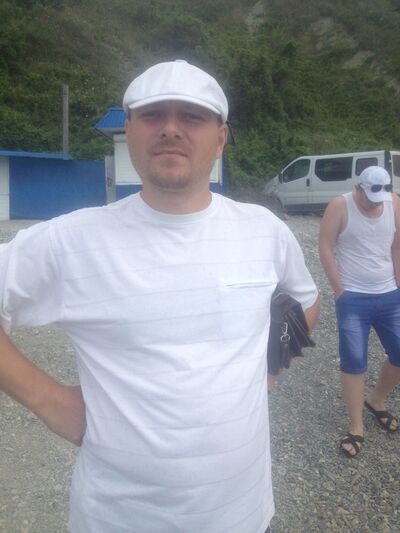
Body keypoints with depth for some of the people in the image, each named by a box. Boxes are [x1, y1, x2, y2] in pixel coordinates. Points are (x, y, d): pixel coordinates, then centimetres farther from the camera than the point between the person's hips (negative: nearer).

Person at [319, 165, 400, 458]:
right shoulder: (340, 206, -10)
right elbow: (326, 249, -9)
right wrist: (340, 290, -9)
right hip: (353, 299, -4)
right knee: (354, 362, -3)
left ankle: (376, 400, 36)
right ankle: (357, 428, 11)